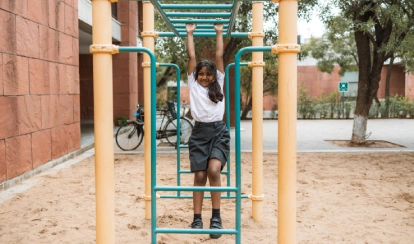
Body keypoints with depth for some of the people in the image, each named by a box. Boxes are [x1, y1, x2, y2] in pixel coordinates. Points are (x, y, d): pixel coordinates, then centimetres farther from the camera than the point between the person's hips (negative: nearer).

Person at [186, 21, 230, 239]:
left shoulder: (218, 83, 11)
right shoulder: (193, 84, 11)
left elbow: (219, 55, 11)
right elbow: (191, 56, 12)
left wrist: (219, 33, 17)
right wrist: (189, 33, 17)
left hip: (218, 131, -1)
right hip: (199, 132, 1)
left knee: (213, 170, -19)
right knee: (199, 176, -2)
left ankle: (216, 217, -7)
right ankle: (197, 219, 8)